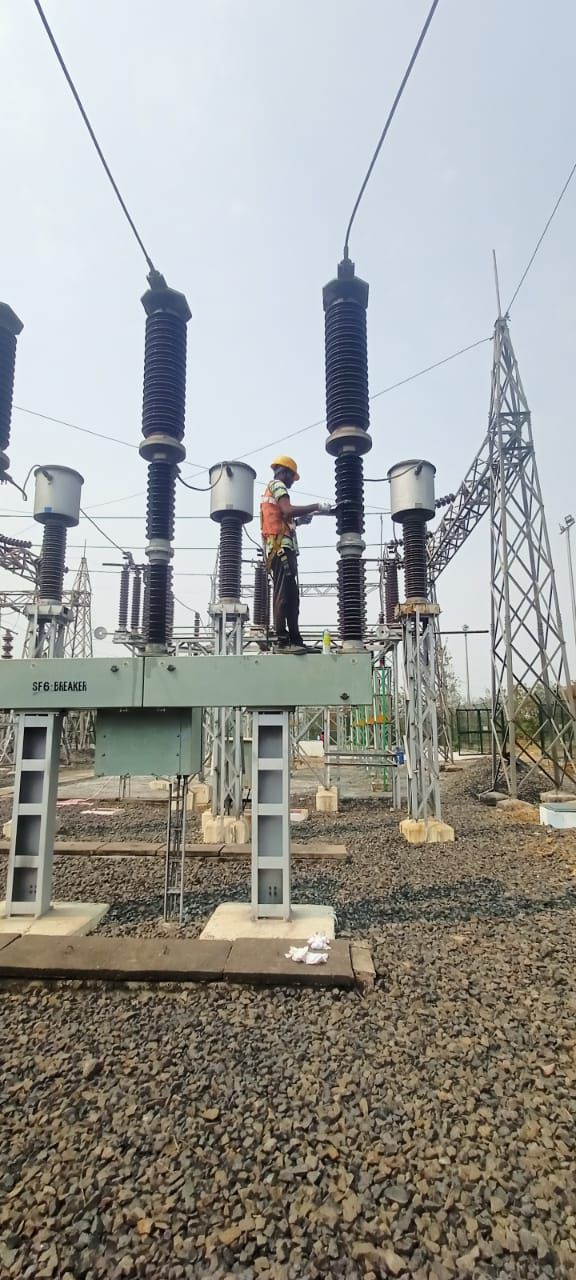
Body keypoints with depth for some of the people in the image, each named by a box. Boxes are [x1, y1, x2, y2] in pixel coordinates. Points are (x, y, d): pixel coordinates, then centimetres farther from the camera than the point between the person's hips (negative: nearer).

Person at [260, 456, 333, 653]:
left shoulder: (269, 490, 31)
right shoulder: (277, 485, 2)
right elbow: (288, 510, -16)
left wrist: (298, 521, 20)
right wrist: (316, 507, -11)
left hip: (278, 548, 10)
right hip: (282, 546, -10)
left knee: (291, 596, 6)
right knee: (283, 594, -15)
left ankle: (295, 640, 6)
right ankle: (282, 640, -19)